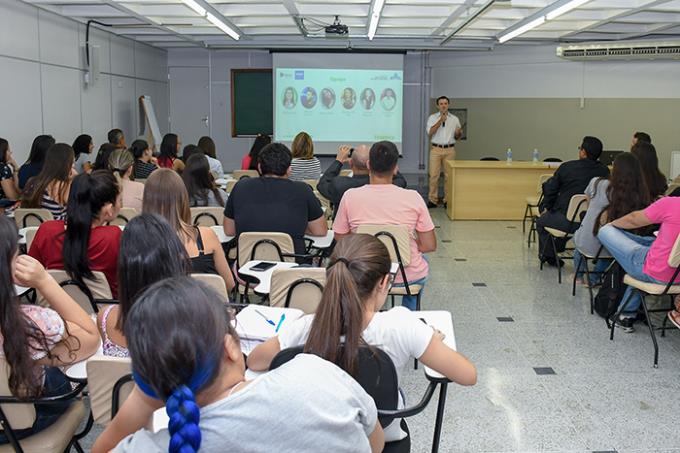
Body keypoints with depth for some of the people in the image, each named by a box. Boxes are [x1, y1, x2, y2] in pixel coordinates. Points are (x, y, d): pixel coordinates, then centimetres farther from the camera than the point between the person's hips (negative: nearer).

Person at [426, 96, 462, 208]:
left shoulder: (455, 119, 10)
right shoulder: (432, 118, 5)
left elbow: (456, 137, 14)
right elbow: (430, 132, -10)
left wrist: (459, 133, -10)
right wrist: (440, 120, -16)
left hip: (449, 150, 1)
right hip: (436, 149, -1)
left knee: (449, 176, 2)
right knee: (434, 175, -3)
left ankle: (448, 200, 9)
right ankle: (433, 200, 3)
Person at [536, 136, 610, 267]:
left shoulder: (566, 167, -9)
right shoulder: (604, 171, -2)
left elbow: (550, 189, -2)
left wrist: (546, 207, 16)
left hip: (568, 222, -4)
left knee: (540, 222, 26)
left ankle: (549, 255, 39)